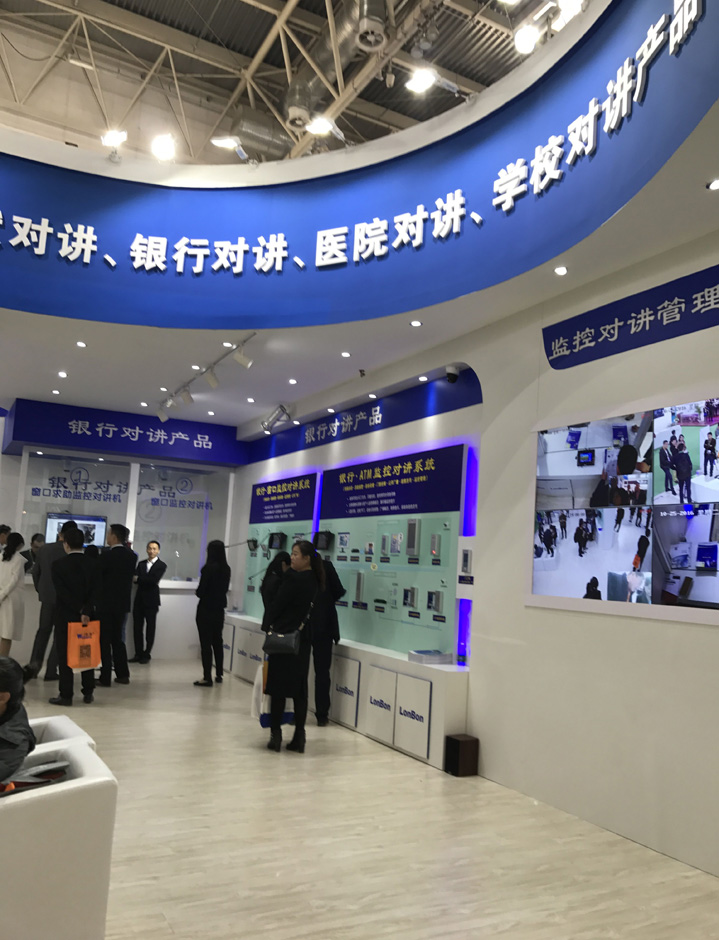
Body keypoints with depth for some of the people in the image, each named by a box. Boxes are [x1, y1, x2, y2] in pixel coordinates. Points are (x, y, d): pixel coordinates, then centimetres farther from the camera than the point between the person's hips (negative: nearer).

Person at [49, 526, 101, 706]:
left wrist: (81, 611, -13)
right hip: (89, 616, 3)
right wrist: (87, 611, -15)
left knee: (64, 655, 4)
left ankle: (66, 694, 5)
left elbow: (62, 592, -14)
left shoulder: (58, 564, -8)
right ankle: (88, 693, 14)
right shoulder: (93, 564, 0)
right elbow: (96, 591, -9)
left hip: (65, 616, -3)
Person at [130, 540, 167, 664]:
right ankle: (138, 653, 12)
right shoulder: (141, 564, 13)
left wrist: (139, 579, -13)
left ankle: (147, 654, 11)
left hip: (151, 600, -4)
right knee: (137, 627, 4)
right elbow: (135, 578, -1)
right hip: (139, 599, 4)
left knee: (150, 628, 3)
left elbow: (154, 580, -15)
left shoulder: (161, 565, -1)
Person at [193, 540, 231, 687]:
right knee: (217, 642, 17)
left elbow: (200, 591, -14)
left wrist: (198, 592, 7)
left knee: (206, 643, -1)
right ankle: (219, 675, 25)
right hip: (219, 609, 6)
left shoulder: (209, 567, -16)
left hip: (206, 609, -6)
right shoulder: (226, 569, 3)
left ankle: (207, 677, -1)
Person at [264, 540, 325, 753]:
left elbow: (277, 604, -11)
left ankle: (276, 734, 9)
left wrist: (269, 623, 6)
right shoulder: (315, 580, 7)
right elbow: (310, 610, 10)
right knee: (299, 688, 9)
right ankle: (299, 737, 13)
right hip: (303, 639, 7)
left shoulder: (293, 578, -16)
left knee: (278, 687, 3)